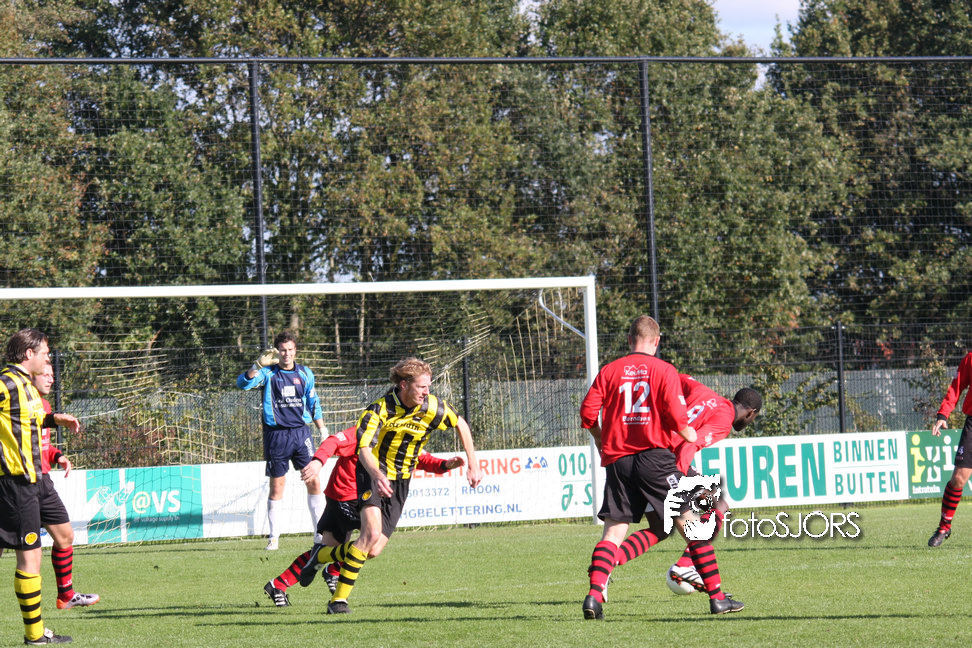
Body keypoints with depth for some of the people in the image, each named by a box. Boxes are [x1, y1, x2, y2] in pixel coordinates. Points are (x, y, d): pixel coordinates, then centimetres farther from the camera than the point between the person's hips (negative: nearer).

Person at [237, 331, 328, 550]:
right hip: (276, 435, -2)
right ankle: (274, 537, 8)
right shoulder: (268, 373, 0)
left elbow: (314, 404, 19)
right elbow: (243, 383, -18)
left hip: (301, 432, 2)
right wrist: (258, 365, -33)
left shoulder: (305, 374, 10)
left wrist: (322, 430, 14)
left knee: (313, 481, -3)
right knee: (277, 486, 0)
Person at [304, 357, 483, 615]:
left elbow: (461, 425, 10)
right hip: (373, 475, -4)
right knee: (372, 532, -27)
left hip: (400, 482, 4)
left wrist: (473, 465, 8)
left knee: (373, 550, -5)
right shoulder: (380, 409, -20)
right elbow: (364, 449, -28)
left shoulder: (432, 408, -9)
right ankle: (338, 600, -19)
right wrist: (377, 475, -48)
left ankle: (322, 556, 24)